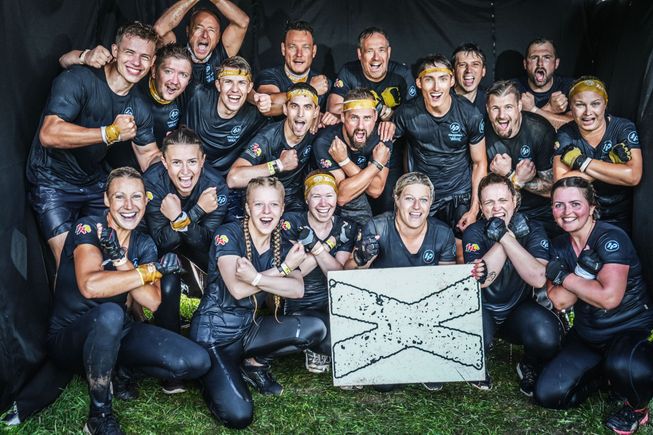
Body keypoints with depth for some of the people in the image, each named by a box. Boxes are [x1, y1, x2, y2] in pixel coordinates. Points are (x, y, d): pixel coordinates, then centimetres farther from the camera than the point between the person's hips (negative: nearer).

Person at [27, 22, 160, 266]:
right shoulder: (78, 79, -21)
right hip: (53, 182, -6)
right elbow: (49, 134, -32)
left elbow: (149, 157, 5)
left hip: (95, 181, 6)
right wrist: (111, 133, -32)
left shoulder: (139, 107, 0)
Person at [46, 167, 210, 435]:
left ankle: (120, 369, 9)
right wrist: (153, 270, -25)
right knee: (109, 314, -41)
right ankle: (99, 413, -20)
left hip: (116, 333, 5)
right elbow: (90, 286, -33)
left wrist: (121, 259, -24)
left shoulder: (144, 244, 3)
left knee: (198, 362, -14)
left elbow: (152, 302, -12)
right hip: (69, 337, -5)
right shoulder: (88, 227, -14)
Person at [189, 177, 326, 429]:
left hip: (248, 327, 6)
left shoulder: (280, 243, 3)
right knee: (239, 416, -23)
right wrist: (284, 268, -20)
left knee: (316, 329, -15)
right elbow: (237, 289, -25)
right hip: (214, 332, -5)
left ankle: (254, 363, 5)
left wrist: (256, 278, -28)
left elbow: (298, 290, -14)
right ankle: (211, 375, 10)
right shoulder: (228, 234, -12)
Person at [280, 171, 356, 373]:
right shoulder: (290, 222, -6)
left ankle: (321, 351, 5)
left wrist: (315, 245, -24)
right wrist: (331, 242, -19)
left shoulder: (346, 228, 2)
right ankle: (314, 347, 6)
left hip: (334, 304, 4)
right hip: (297, 307, -3)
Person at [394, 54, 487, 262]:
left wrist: (474, 209, -6)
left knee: (462, 256, -1)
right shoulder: (407, 114, -11)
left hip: (460, 194, 0)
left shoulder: (470, 115, -10)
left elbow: (479, 163, -2)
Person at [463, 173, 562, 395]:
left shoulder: (532, 229, -9)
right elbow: (481, 280, -26)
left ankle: (529, 367, 5)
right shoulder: (474, 232, -10)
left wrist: (504, 236, -30)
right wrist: (512, 234, -28)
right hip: (483, 310, -1)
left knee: (547, 335, -31)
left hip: (519, 310, 1)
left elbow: (539, 279, -26)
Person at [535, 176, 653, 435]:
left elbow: (609, 297, -28)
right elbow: (559, 301, -9)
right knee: (547, 394, -6)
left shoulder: (611, 238, -16)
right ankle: (606, 374, 18)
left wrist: (564, 276, -17)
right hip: (587, 336, 6)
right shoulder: (560, 246, 2)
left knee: (623, 367, -40)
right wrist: (585, 271, -21)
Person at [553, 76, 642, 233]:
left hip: (618, 220, -1)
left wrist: (580, 161, -19)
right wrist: (610, 163, -20)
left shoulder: (624, 128, -6)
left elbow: (633, 176, -23)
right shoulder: (565, 134, -3)